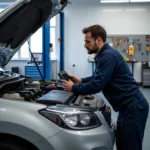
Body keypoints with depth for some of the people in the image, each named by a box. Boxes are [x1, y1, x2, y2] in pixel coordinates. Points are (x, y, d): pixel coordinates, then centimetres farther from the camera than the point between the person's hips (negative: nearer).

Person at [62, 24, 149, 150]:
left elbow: (96, 86, -23)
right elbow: (98, 77, 27)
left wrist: (73, 88, -9)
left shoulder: (108, 56, -20)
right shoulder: (105, 54, 13)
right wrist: (81, 81, 14)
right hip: (128, 106, 11)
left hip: (133, 107, -11)